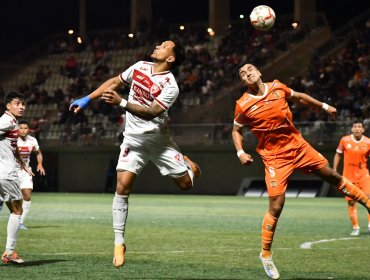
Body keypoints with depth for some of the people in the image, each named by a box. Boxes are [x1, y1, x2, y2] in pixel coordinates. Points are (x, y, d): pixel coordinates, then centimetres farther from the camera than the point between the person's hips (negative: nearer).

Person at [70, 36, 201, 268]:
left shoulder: (170, 87, -19)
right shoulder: (140, 67, -2)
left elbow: (151, 112, -31)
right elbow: (114, 82, 12)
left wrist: (121, 102, -42)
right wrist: (87, 99, 8)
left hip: (159, 140, -2)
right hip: (134, 139, 2)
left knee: (185, 183, 3)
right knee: (123, 187, -14)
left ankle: (186, 164, 42)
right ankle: (119, 243, -7)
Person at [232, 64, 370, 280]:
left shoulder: (277, 87, -1)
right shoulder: (243, 105, -10)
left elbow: (299, 97, 18)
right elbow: (236, 130, 5)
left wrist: (324, 106, 21)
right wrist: (241, 152, -10)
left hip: (298, 146, 4)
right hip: (275, 158, -4)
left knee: (332, 175, 13)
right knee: (276, 207, -8)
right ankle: (266, 255, 7)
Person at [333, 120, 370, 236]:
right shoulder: (345, 140, -3)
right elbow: (338, 155, 9)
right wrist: (334, 170, 5)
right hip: (348, 175, 1)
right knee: (351, 202, 2)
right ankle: (355, 227, 12)